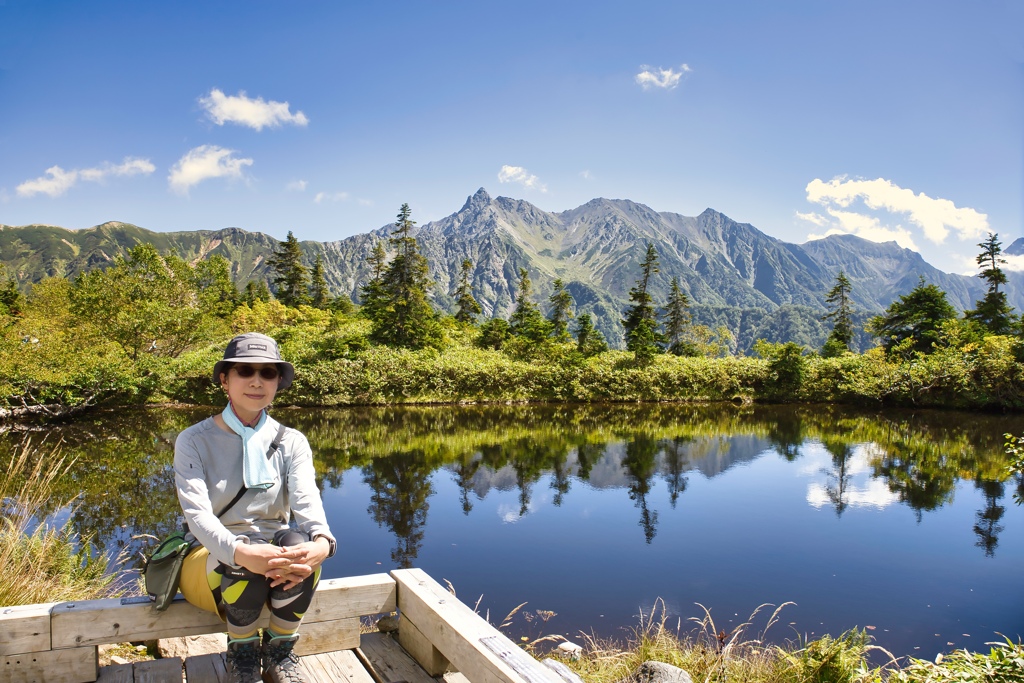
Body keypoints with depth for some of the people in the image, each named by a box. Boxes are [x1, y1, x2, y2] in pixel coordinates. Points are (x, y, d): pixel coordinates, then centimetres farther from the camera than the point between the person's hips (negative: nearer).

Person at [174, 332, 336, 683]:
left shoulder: (292, 442, -2)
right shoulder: (194, 441, -7)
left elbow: (306, 500, -18)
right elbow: (197, 514, -21)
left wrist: (321, 542, -42)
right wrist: (241, 552, -42)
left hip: (276, 559, 2)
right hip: (212, 560, -1)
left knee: (296, 543, -33)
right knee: (244, 563, -36)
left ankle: (280, 650, -10)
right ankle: (241, 652, -7)